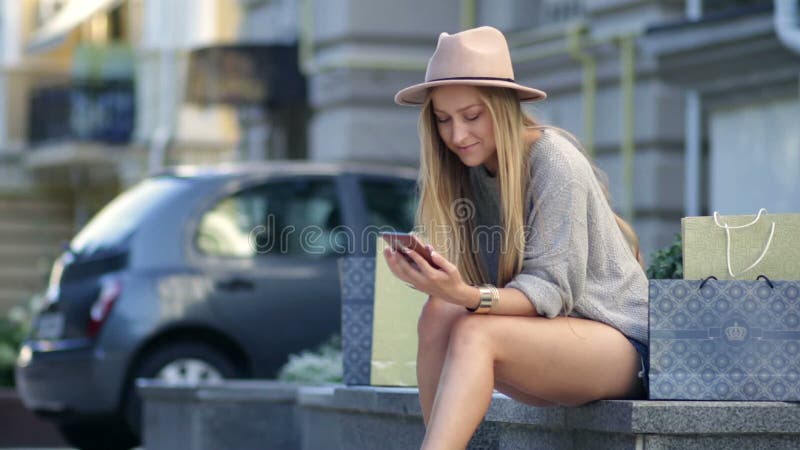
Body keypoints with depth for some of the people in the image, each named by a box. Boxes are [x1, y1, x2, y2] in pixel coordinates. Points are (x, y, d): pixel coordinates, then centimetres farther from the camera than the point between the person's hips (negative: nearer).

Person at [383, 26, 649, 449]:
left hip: (620, 342, -6)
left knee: (475, 332, -30)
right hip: (546, 341, 6)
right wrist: (439, 283, -21)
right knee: (439, 315, -19)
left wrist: (470, 297, -38)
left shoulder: (555, 164, -16)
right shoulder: (470, 169, 4)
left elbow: (551, 290, -21)